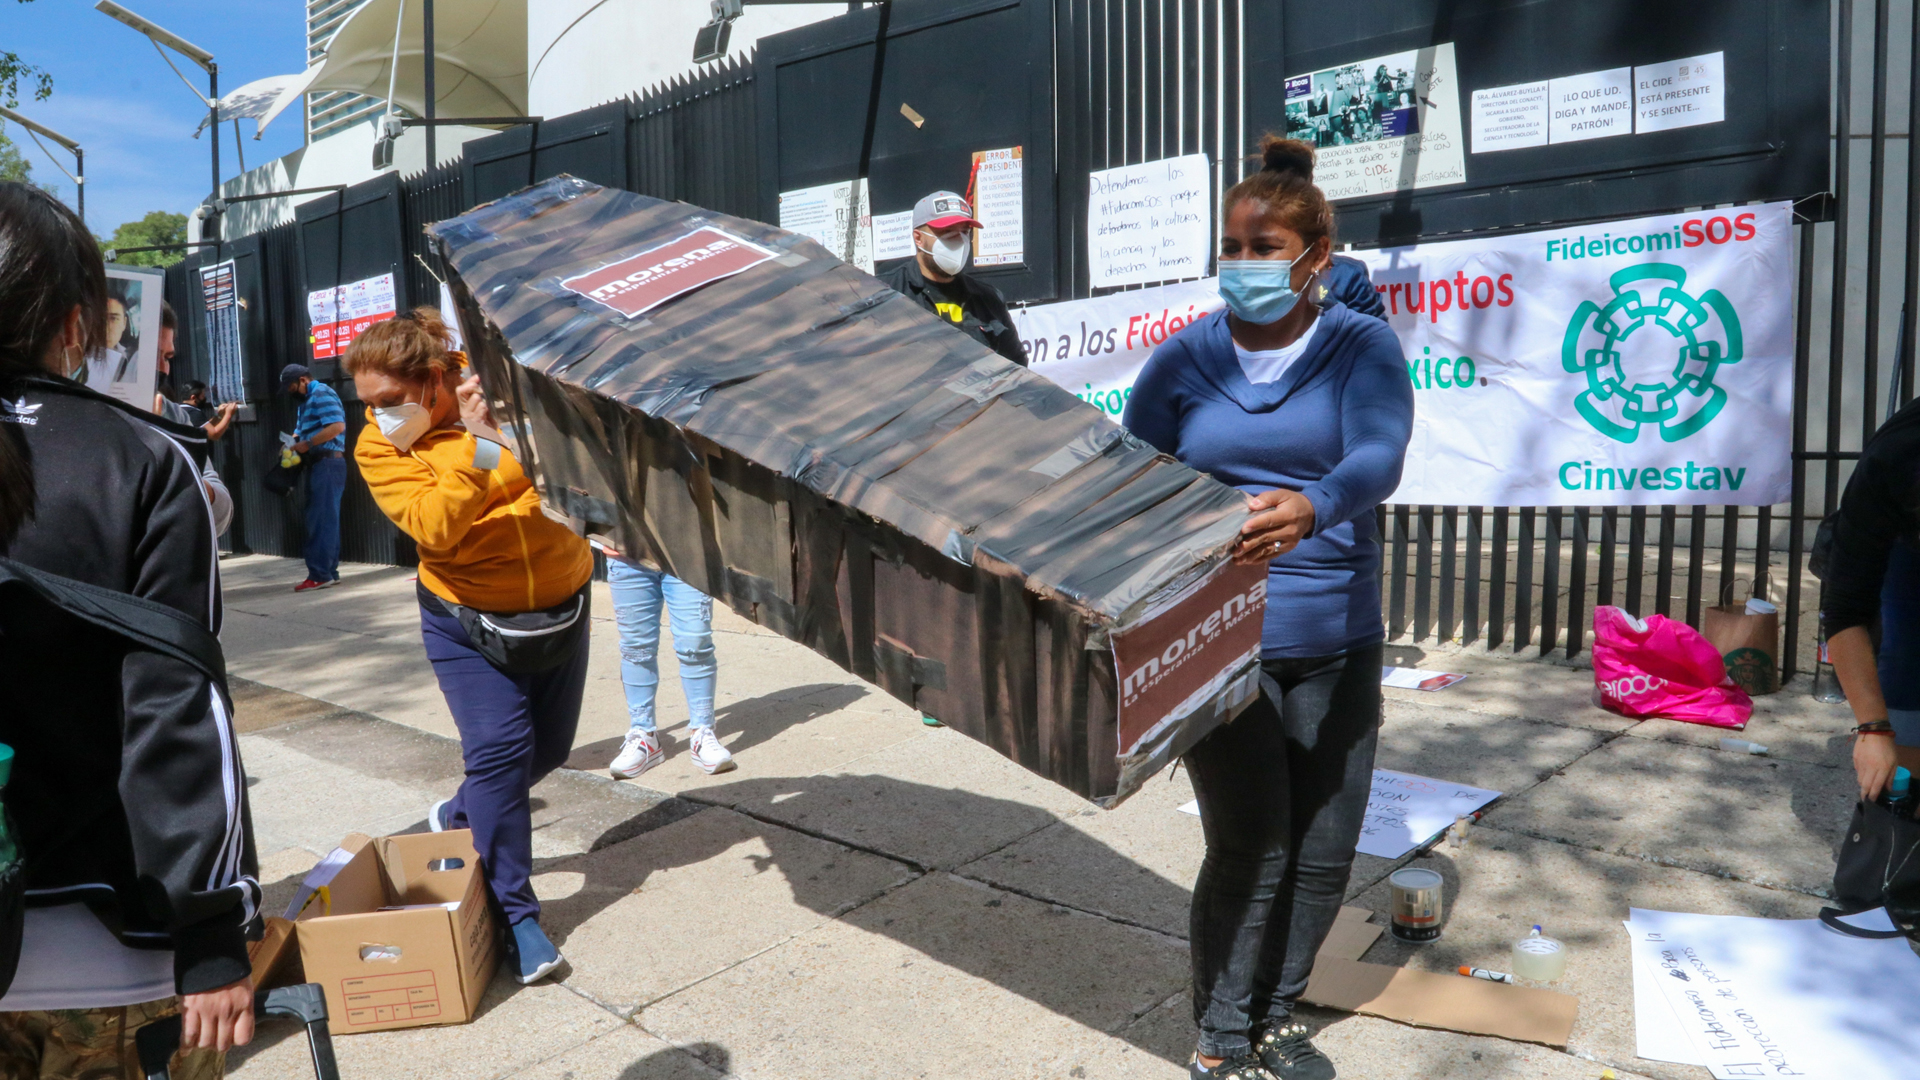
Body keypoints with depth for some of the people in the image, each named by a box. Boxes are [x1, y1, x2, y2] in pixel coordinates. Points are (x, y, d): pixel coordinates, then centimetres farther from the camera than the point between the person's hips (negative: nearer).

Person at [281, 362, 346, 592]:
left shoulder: (322, 394, -9)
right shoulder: (306, 400, 22)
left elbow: (337, 426, -22)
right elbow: (302, 432, 21)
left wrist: (306, 444, -18)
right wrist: (293, 444, 0)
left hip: (328, 463, -10)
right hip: (317, 463, 10)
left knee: (321, 520, -9)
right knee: (324, 519, 10)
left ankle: (320, 574, -8)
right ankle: (329, 572, 15)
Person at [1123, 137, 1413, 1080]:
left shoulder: (1361, 348, 0)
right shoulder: (1183, 360, 3)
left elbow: (1379, 458, -19)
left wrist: (1311, 507, -40)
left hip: (1336, 645, 2)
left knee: (1324, 851, 11)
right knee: (1251, 847, -3)